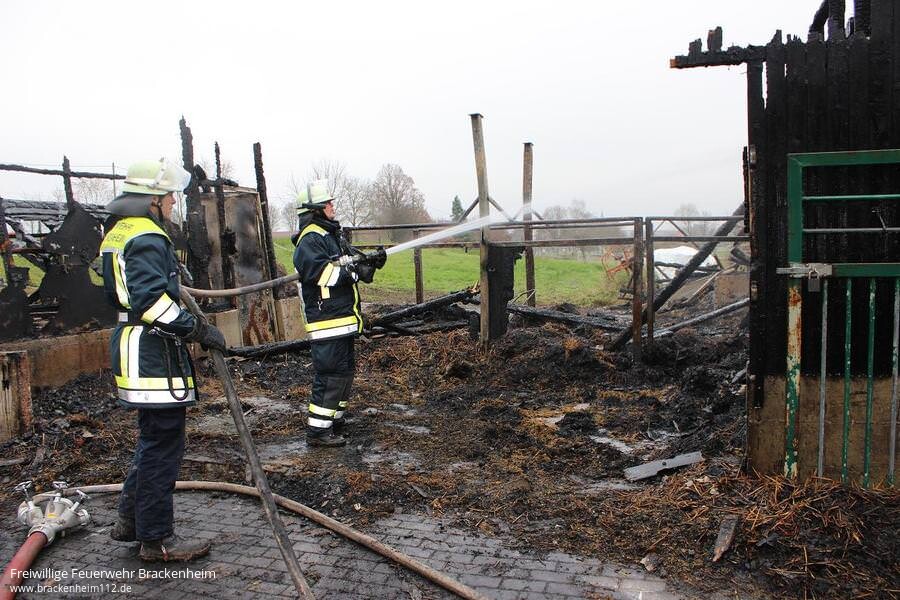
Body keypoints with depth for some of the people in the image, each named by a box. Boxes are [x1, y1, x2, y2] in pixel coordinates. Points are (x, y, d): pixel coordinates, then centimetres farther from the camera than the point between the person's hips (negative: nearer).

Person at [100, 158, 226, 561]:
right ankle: (156, 539, 9)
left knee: (154, 439, 22)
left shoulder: (117, 234, 16)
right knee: (162, 446, -2)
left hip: (133, 344, 11)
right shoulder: (147, 238, -17)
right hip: (153, 352, -11)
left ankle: (130, 520, 33)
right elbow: (151, 300, -27)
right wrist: (197, 329, -23)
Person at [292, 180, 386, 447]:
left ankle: (336, 420, 30)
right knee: (331, 373, -9)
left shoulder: (332, 234, 18)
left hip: (342, 317, 10)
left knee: (345, 369, 18)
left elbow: (352, 262, 20)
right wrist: (352, 268, -22)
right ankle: (317, 430, -1)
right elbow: (320, 273, -25)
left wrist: (370, 260, 1)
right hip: (326, 319, -10)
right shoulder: (310, 240, -12)